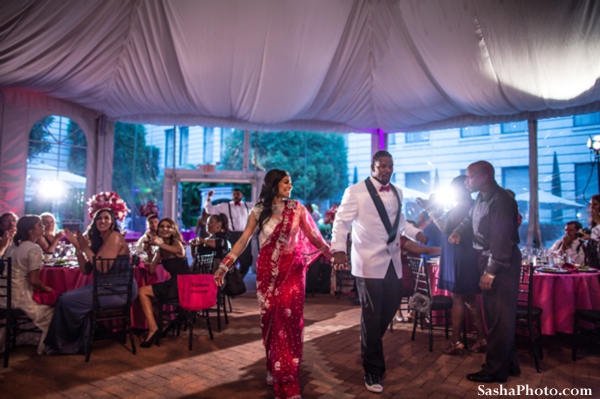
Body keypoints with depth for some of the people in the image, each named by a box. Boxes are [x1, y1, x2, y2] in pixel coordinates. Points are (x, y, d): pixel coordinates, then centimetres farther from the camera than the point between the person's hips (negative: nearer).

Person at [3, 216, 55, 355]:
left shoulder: (12, 247, 10)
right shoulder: (34, 248, -15)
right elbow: (33, 280, -19)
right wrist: (46, 289, -1)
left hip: (7, 295, 8)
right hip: (21, 297, -8)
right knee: (51, 312, 12)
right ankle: (44, 347, 21)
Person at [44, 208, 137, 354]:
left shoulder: (114, 237, -13)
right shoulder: (99, 240, 14)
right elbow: (85, 270, 11)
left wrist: (85, 247, -13)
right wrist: (78, 246, 4)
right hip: (107, 286, 9)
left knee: (67, 301, -9)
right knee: (64, 297, 5)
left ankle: (71, 343, 15)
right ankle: (80, 341, 12)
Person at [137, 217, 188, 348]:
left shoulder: (176, 242, -7)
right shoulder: (161, 249, 14)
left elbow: (181, 251, -34)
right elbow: (151, 270, 9)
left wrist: (160, 244, -37)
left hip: (182, 284, -8)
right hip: (173, 283, 8)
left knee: (143, 291, -6)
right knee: (143, 291, 8)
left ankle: (153, 329, 2)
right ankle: (152, 328, 7)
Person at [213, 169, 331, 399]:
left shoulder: (297, 208, 2)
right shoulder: (258, 211, 2)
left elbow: (312, 236, 3)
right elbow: (244, 240, 0)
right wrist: (224, 265, -5)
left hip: (292, 269, -1)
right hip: (267, 270, 1)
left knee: (288, 319, -5)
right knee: (270, 319, 6)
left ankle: (287, 376, 8)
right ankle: (273, 367, 26)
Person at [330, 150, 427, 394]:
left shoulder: (397, 193, 12)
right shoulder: (355, 192, -9)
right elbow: (341, 222, -13)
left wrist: (416, 233, 7)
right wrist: (338, 250, -26)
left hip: (393, 261, 7)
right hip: (368, 263, -6)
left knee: (391, 307, 15)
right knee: (371, 316, 2)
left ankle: (369, 347, 42)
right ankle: (373, 371, 18)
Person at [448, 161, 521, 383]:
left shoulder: (500, 200, -20)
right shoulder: (482, 198, 10)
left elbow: (502, 239, -23)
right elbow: (470, 219, 23)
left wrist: (490, 271, -22)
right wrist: (459, 231, 1)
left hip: (502, 264, -10)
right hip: (489, 261, 10)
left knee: (499, 318, -1)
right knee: (496, 315, 17)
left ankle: (496, 370, 11)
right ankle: (508, 364, 31)